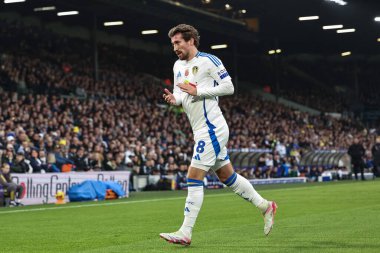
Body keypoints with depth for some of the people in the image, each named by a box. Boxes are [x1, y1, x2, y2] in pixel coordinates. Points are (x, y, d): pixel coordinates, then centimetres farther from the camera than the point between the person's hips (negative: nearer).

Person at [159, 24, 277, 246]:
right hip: (202, 131, 9)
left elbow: (228, 87, -13)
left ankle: (186, 232, -10)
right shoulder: (178, 65, 14)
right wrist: (174, 99, -6)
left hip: (211, 129, -9)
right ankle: (265, 206, 29)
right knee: (227, 176, 16)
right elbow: (181, 94, 17)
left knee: (194, 178, -12)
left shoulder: (208, 60, -11)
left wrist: (198, 91, -19)